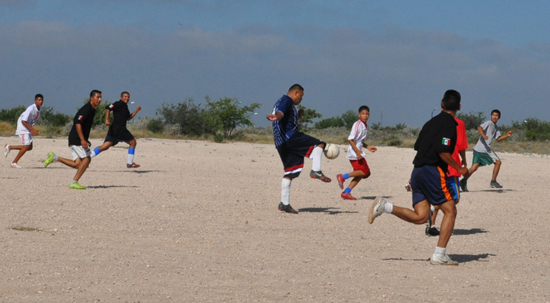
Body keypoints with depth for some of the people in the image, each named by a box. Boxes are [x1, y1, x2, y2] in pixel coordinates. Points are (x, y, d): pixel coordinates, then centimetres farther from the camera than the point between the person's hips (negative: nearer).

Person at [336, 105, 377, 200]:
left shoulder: (365, 126, 15)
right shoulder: (357, 125, -14)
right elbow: (350, 139, -18)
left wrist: (368, 147, 15)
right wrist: (357, 151, -24)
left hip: (358, 153, 9)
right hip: (354, 153, -9)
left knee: (360, 174, 8)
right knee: (365, 172, -12)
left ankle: (346, 192, 8)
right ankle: (343, 176, -7)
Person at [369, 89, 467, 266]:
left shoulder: (431, 122, 18)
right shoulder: (449, 124, -8)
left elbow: (417, 147, 19)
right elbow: (443, 151, -18)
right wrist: (459, 168, -6)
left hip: (417, 170, 8)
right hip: (433, 171, -8)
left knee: (420, 217, 7)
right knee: (450, 211, 1)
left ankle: (384, 206, -5)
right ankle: (439, 256, -3)